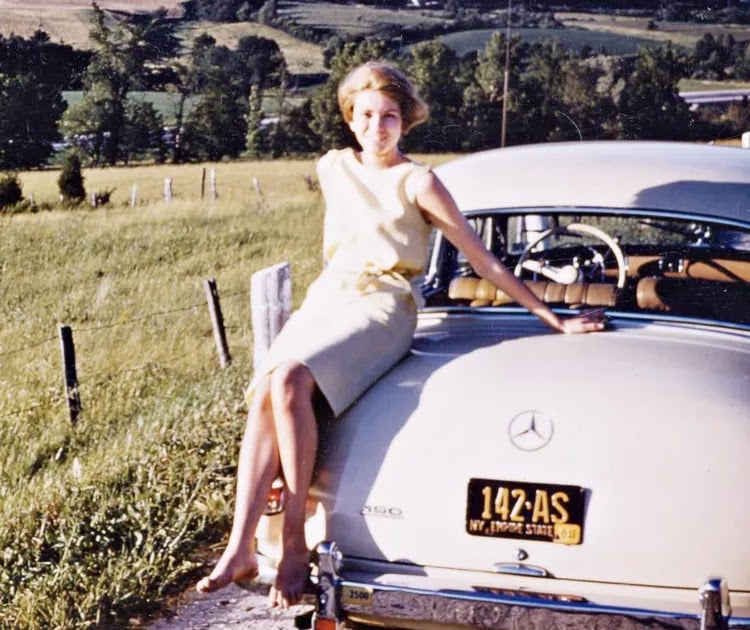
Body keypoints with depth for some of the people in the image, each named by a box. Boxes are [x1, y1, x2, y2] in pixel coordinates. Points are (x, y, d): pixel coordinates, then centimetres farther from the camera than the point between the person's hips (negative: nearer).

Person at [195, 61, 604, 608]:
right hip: (325, 298, 5)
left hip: (382, 307, -5)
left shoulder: (417, 183, -4)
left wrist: (554, 320, -3)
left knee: (290, 381, -32)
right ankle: (240, 548, -31)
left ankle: (295, 542, -27)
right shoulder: (332, 169, 12)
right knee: (264, 392, -25)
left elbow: (485, 261, -3)